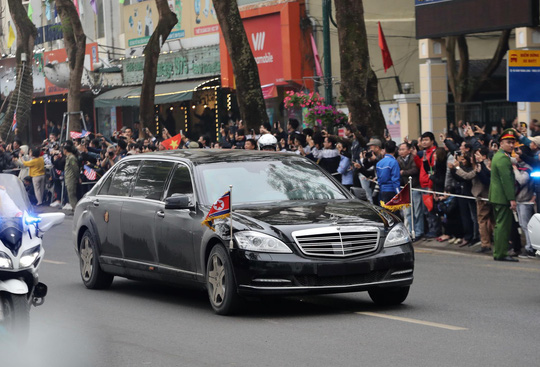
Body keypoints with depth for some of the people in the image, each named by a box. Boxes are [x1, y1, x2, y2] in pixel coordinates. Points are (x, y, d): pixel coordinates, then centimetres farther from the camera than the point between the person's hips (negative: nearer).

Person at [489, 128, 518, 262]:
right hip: (503, 197, -11)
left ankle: (498, 252, 20)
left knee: (499, 225, 15)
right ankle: (501, 254, -9)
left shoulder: (497, 156, 17)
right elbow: (506, 180, -21)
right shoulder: (503, 158, -16)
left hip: (496, 197, 11)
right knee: (503, 225, -9)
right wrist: (512, 199, -20)